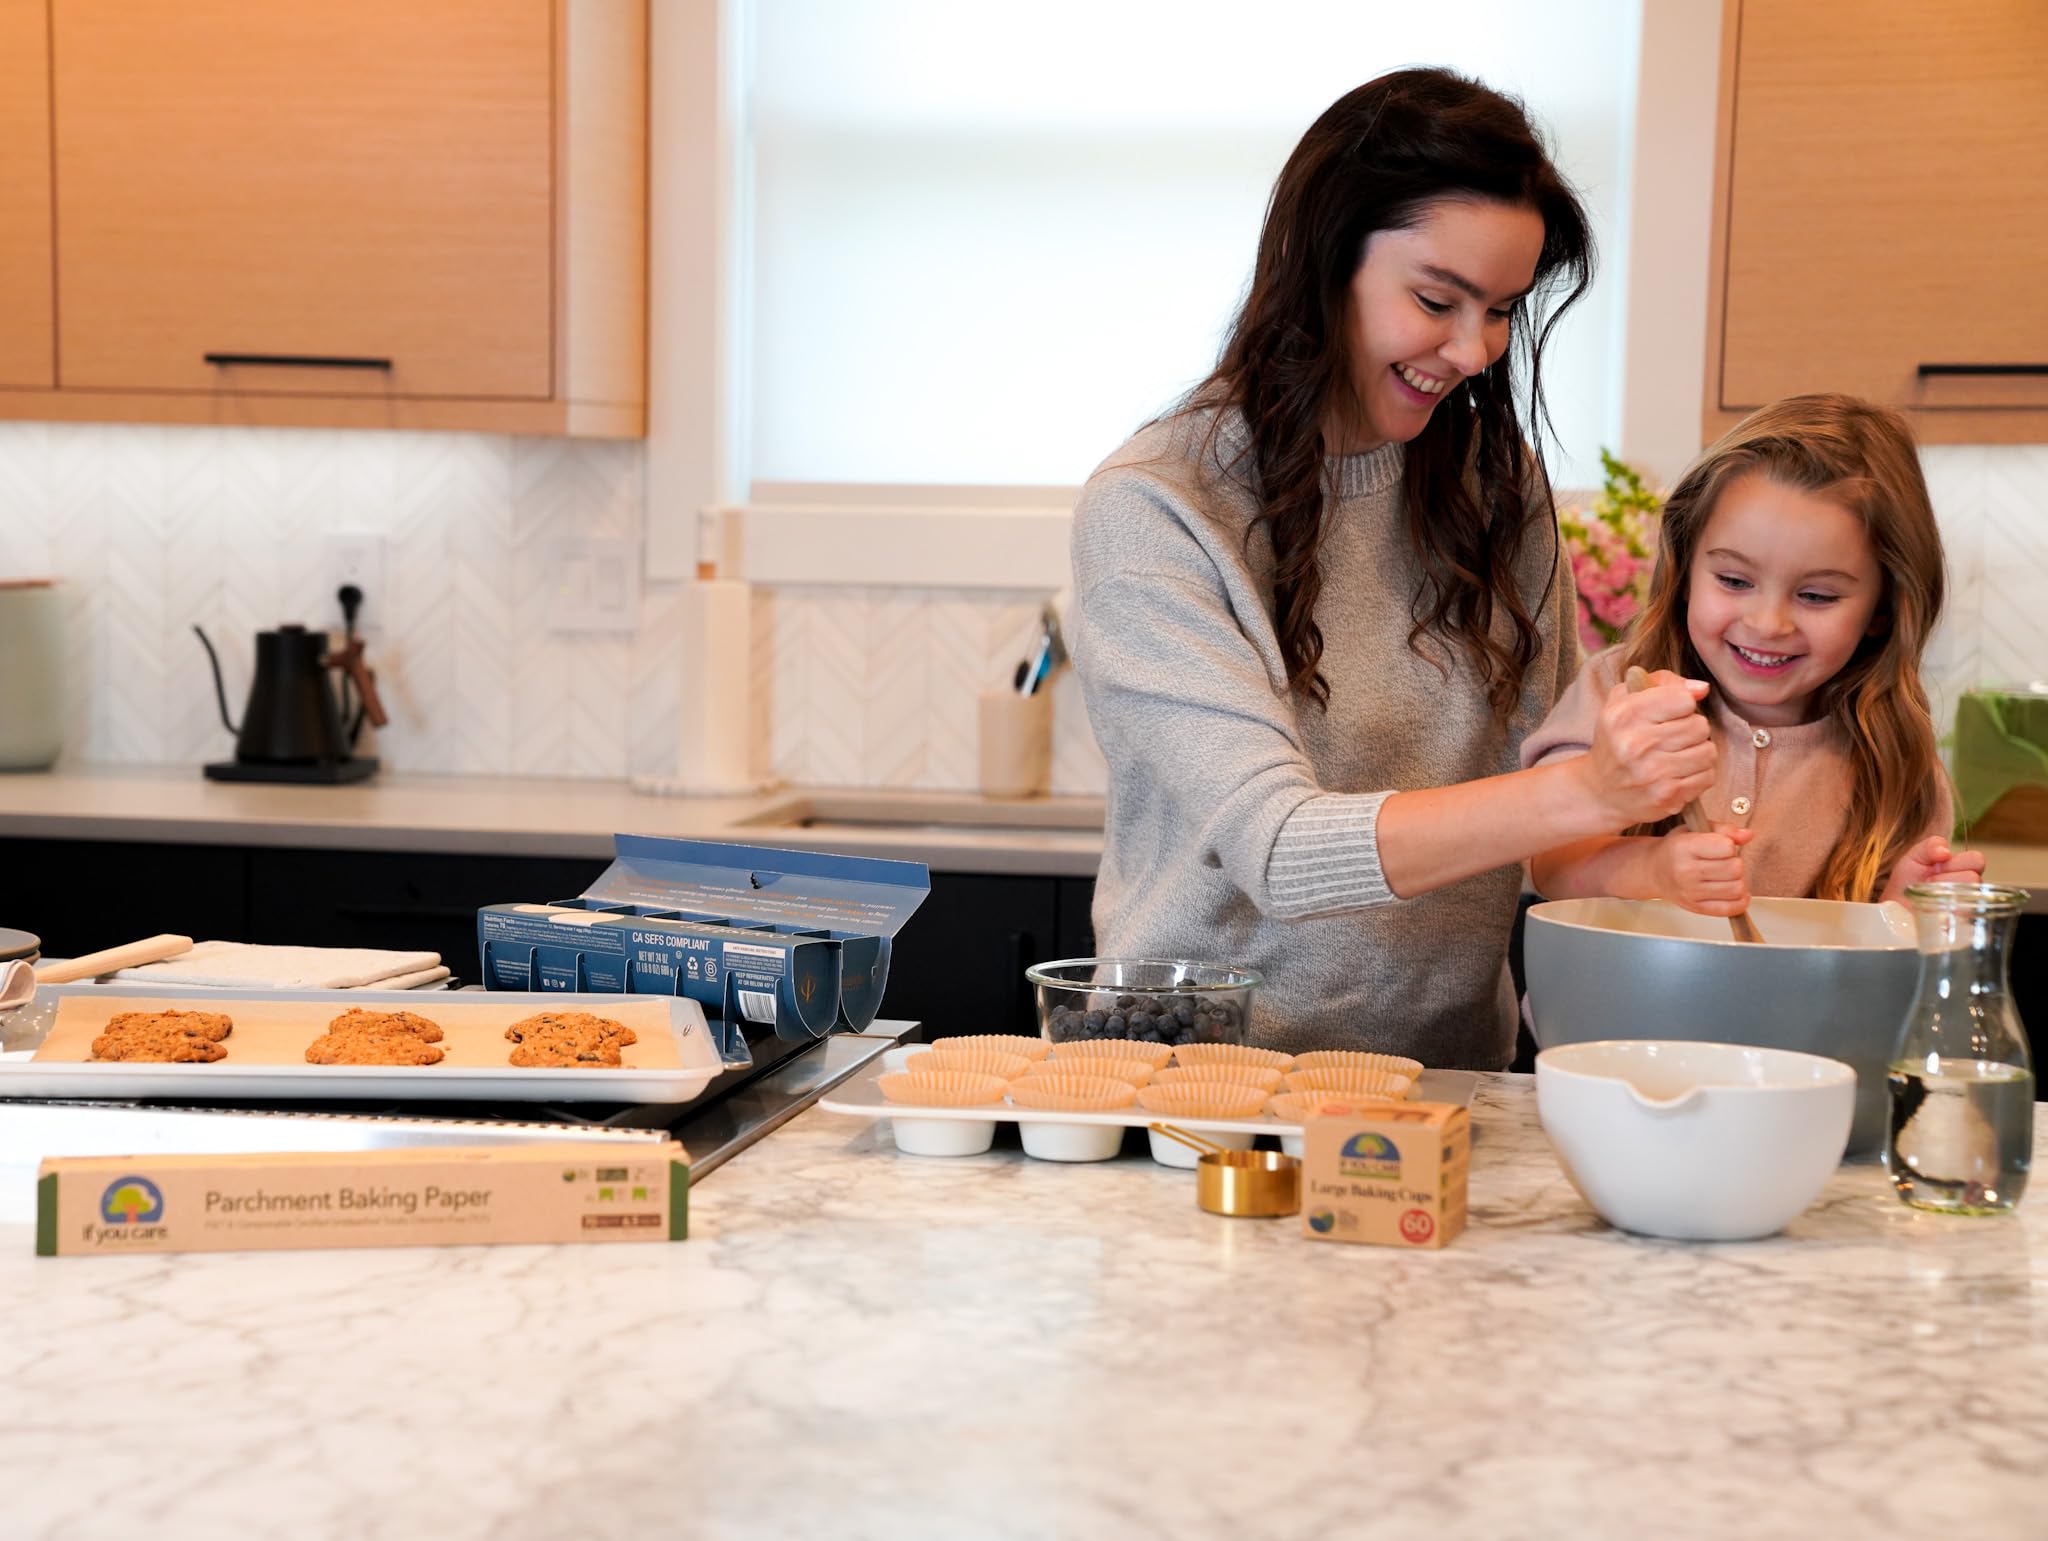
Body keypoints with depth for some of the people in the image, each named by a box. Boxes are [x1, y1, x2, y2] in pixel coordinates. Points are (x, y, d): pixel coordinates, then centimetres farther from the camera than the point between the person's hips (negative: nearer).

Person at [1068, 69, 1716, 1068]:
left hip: (1452, 1072, 5)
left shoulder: (1495, 481, 8)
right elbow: (1277, 846, -18)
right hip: (1211, 1078, -5)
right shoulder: (1150, 512, -10)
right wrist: (1582, 793, -29)